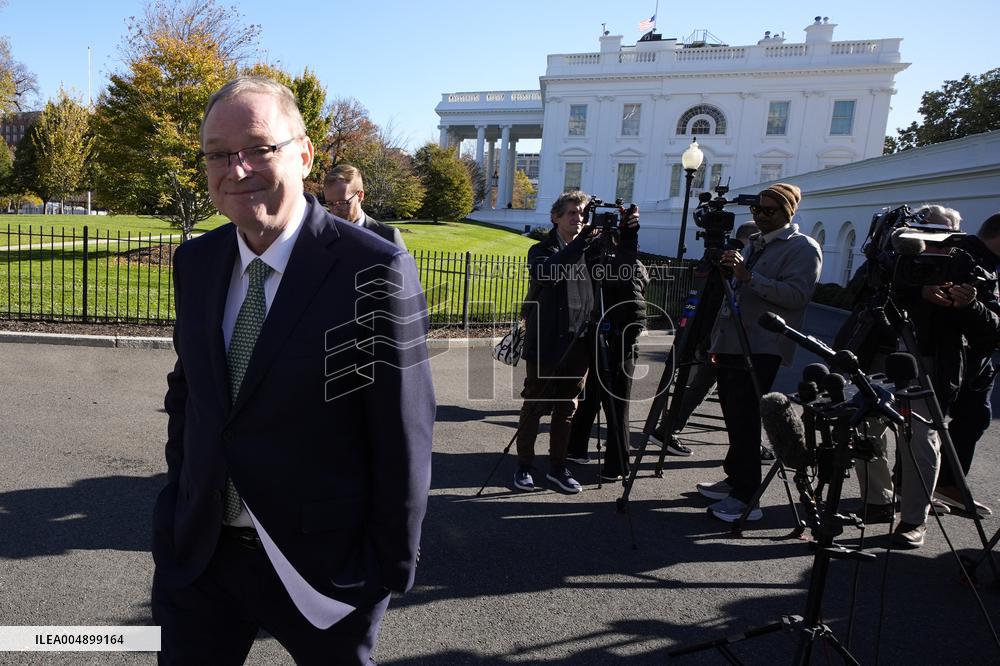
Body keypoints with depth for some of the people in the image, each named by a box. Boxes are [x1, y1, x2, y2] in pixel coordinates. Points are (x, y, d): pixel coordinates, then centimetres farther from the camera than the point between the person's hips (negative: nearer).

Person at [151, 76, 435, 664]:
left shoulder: (375, 271, -20)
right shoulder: (196, 262, 0)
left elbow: (403, 438, -16)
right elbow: (186, 389, 12)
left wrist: (394, 567, -11)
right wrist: (180, 499, 11)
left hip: (324, 563, -4)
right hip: (195, 552, 5)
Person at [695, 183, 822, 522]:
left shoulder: (803, 248, -3)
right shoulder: (754, 243, 22)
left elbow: (797, 295, -18)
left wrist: (748, 276, -23)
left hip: (761, 349, -8)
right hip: (731, 343, 8)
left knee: (744, 419, -10)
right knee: (733, 416, 12)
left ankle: (746, 497, -4)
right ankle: (734, 480, 24)